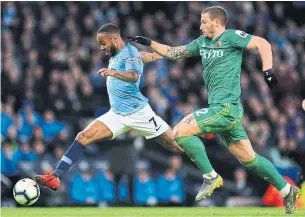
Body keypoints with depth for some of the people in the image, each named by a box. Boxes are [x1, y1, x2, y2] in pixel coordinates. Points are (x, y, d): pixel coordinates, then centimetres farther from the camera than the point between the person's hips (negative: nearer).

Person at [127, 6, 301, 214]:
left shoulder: (230, 36, -6)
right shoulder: (202, 42, 17)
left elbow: (263, 43, -11)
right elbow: (174, 53, 25)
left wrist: (268, 71, -21)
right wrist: (148, 43, 18)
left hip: (226, 107, -9)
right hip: (222, 109, 9)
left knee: (180, 132, -13)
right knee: (248, 158, 12)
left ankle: (211, 177, -6)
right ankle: (288, 191, 19)